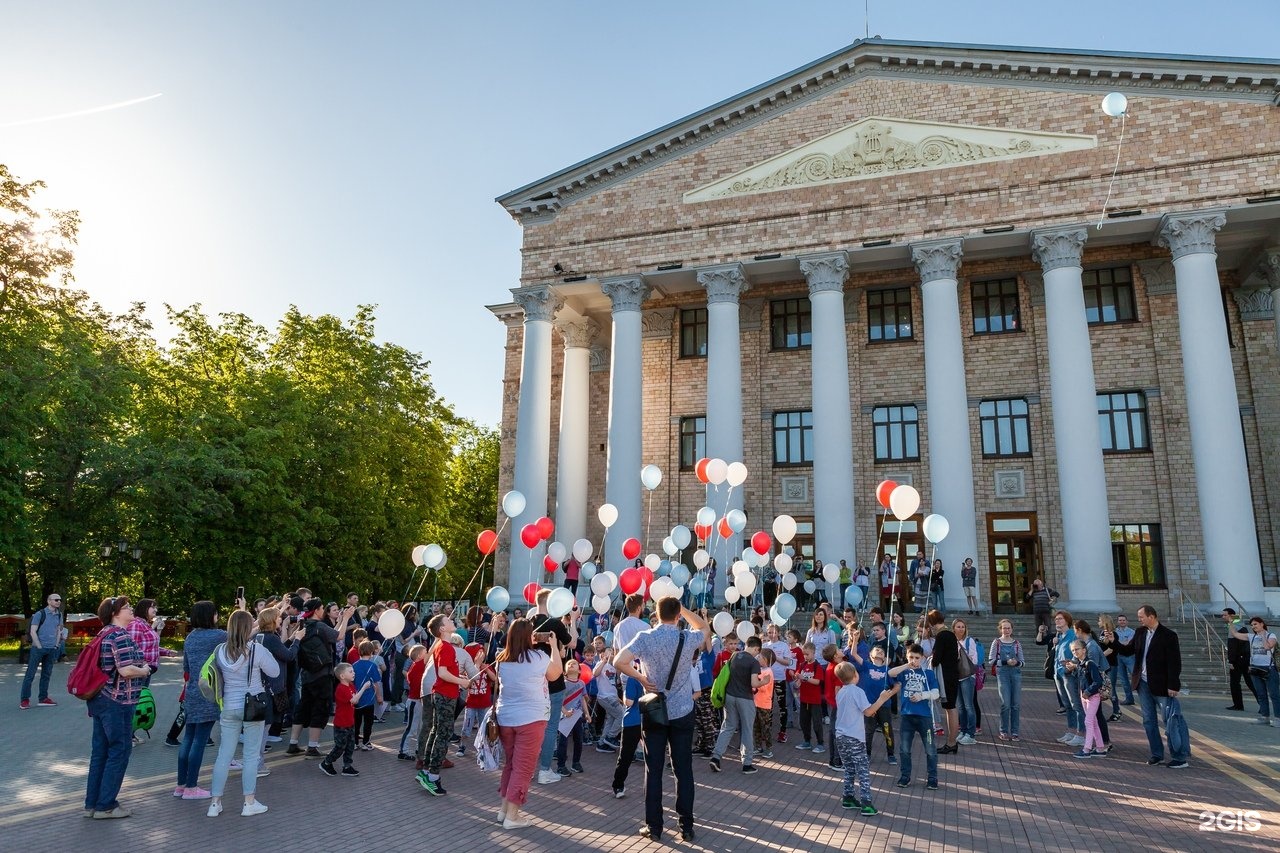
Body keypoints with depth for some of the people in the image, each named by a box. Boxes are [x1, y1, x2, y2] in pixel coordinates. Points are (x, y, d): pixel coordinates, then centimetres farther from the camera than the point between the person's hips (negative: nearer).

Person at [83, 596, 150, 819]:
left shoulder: (104, 634, 12)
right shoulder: (120, 636, -18)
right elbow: (126, 670, -24)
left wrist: (139, 667, 18)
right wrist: (145, 671, -7)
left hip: (100, 700, 9)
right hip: (118, 703, -9)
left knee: (100, 752, 15)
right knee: (119, 752, 1)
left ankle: (92, 803, 22)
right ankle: (105, 806, 8)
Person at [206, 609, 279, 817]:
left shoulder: (220, 651, -3)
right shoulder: (256, 650, -15)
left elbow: (217, 677, 10)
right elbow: (275, 672, -5)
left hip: (229, 707, 4)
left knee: (224, 754, 12)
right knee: (251, 755, 6)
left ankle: (215, 802, 18)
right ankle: (249, 802, 13)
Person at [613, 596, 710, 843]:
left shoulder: (645, 637, -9)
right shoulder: (688, 639, -6)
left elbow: (619, 662, -18)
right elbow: (704, 628, 17)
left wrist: (641, 678, -7)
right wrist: (682, 608, 10)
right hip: (682, 713, 0)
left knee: (653, 770, 7)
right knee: (683, 770, 7)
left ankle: (653, 826, 11)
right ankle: (686, 826, 11)